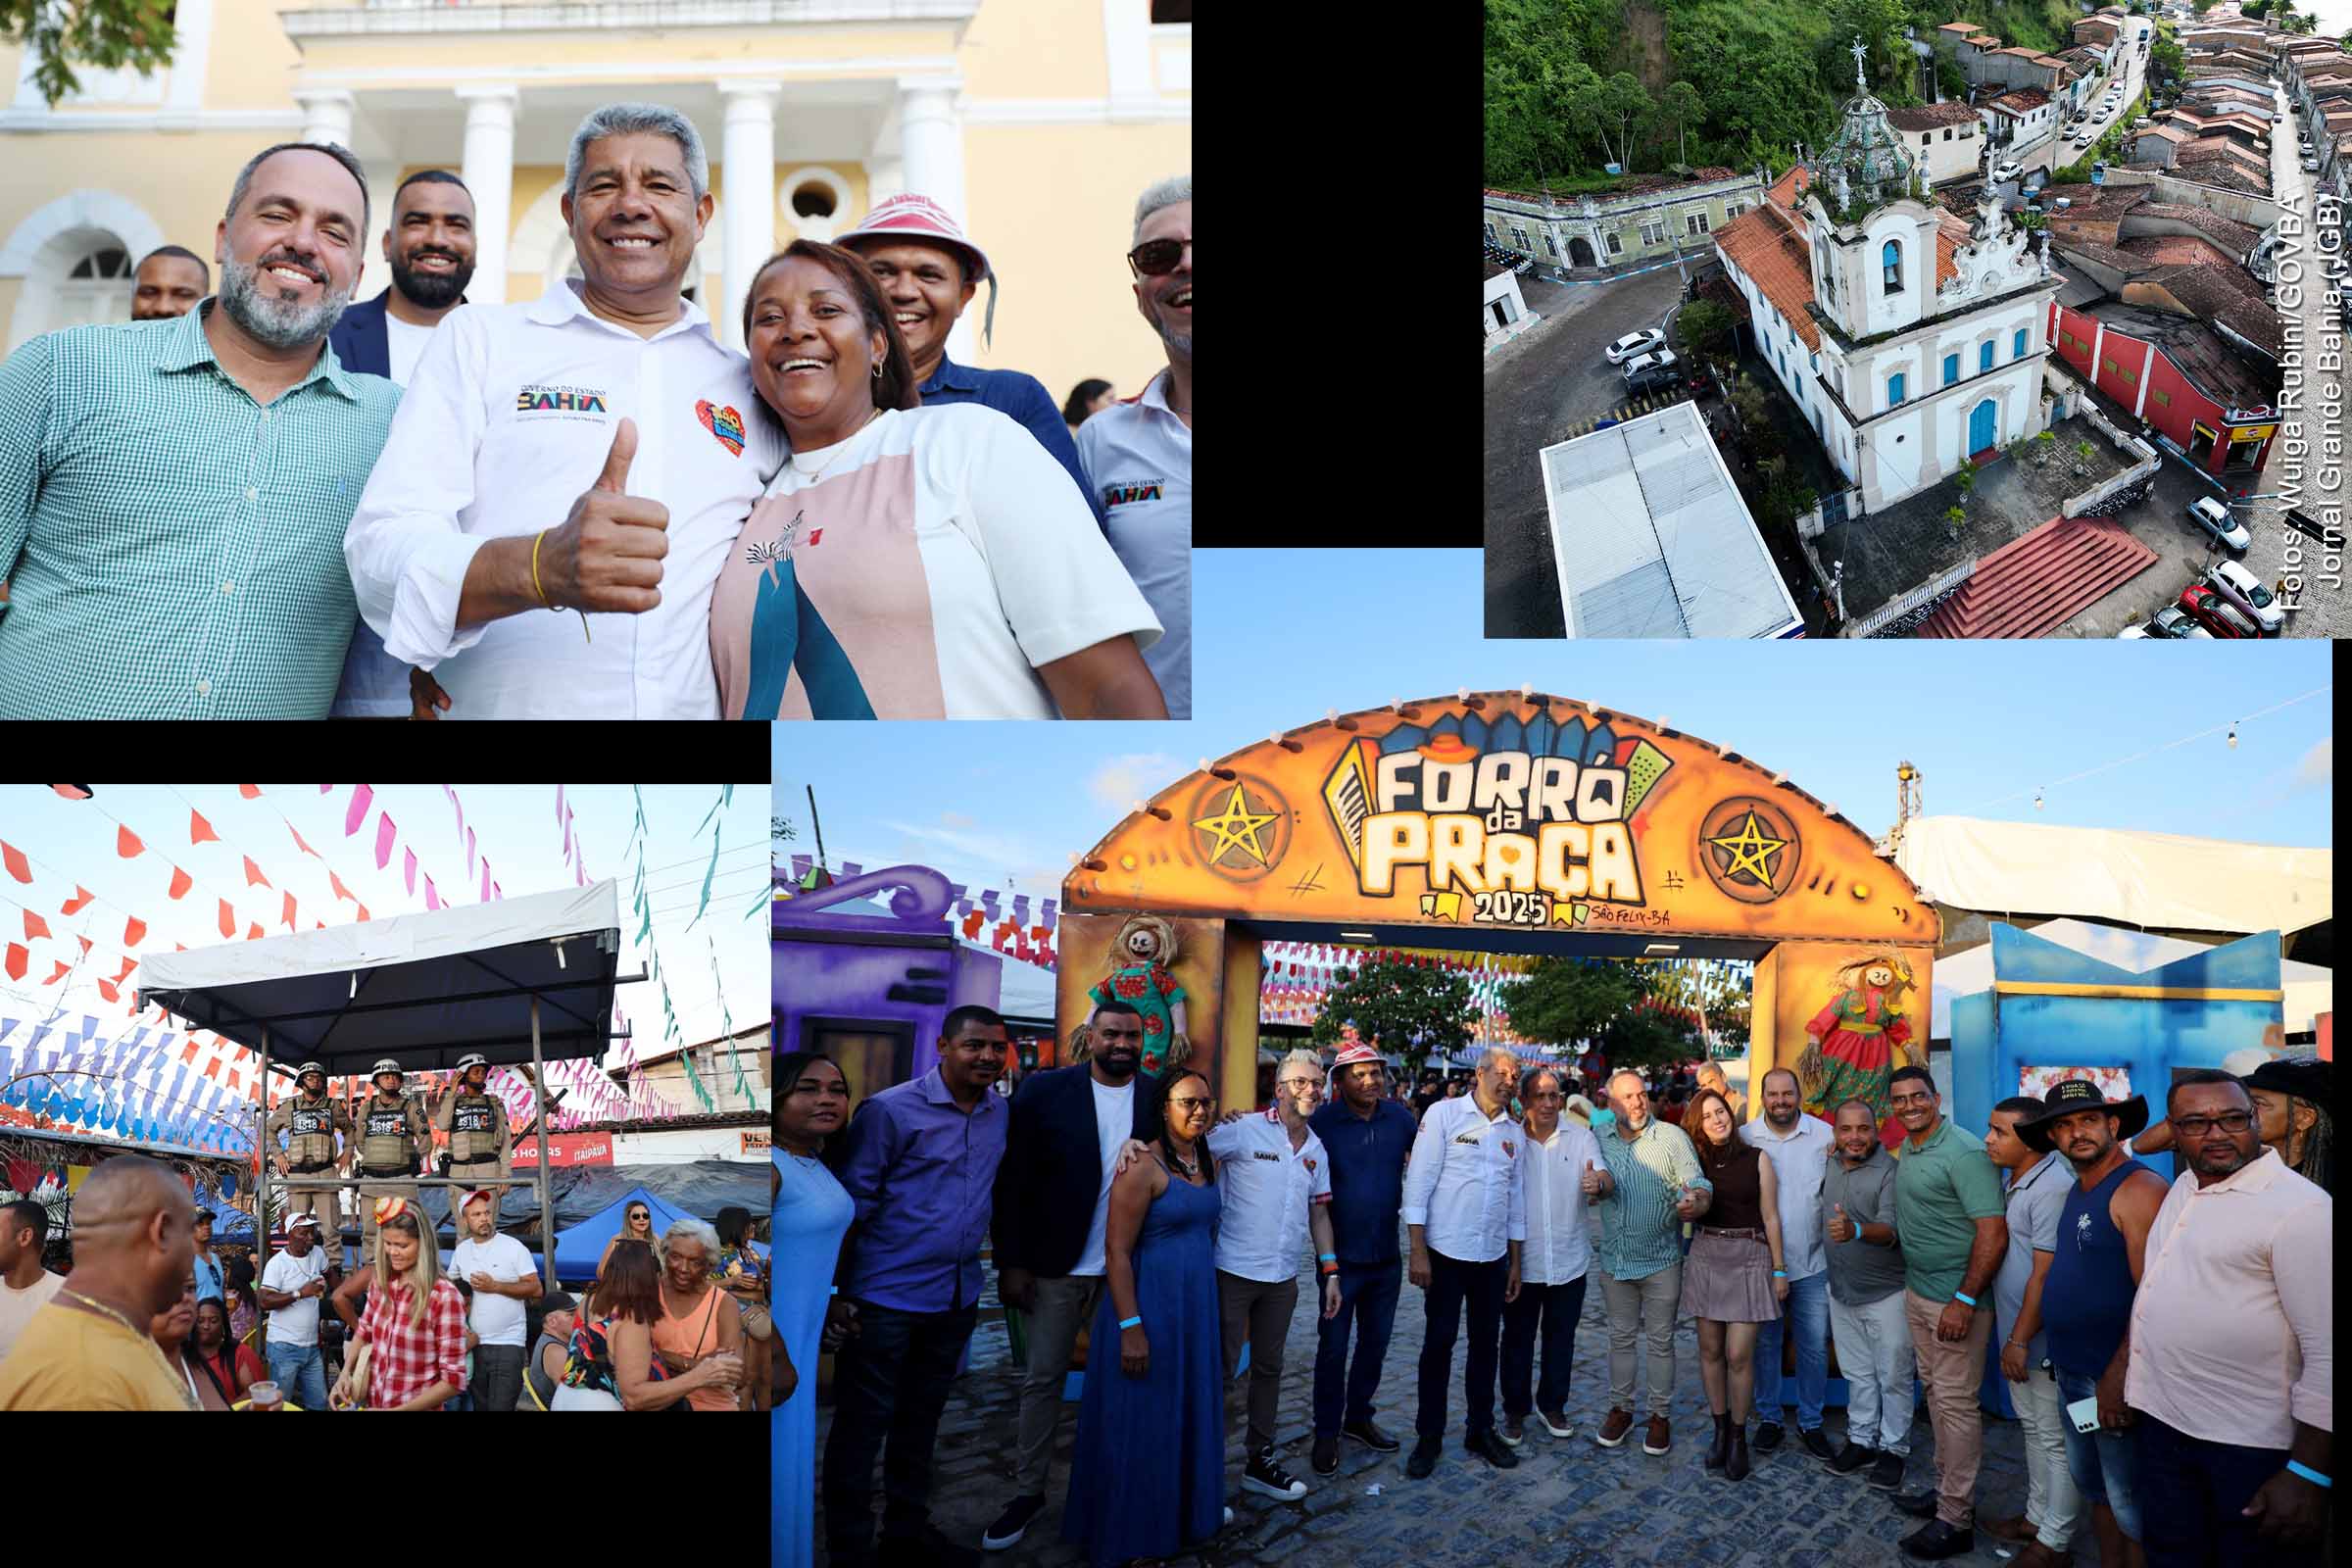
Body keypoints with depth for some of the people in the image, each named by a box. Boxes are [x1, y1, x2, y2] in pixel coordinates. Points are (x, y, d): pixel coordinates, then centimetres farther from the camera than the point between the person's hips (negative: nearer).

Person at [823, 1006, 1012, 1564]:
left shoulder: (1001, 1113, 4)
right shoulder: (890, 1110, -13)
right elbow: (853, 1203, -11)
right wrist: (838, 1293, -12)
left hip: (957, 1298, 6)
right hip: (886, 1301, -6)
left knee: (921, 1419, 19)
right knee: (863, 1425, 3)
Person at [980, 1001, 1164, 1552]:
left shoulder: (1157, 1097, 0)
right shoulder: (1046, 1089, -7)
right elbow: (1013, 1179, -6)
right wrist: (1011, 1262, -8)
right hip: (1059, 1265, -2)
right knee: (1043, 1379, 7)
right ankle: (1028, 1491, 20)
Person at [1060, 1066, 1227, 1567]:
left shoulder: (1211, 1163, 7)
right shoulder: (1143, 1165, -16)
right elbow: (1116, 1251, -18)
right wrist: (1130, 1328, -21)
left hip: (1197, 1306, 7)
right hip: (1150, 1304, -7)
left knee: (1189, 1416, 16)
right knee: (1143, 1423, 3)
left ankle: (1181, 1516, 32)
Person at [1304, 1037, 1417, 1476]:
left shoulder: (1399, 1117, -1)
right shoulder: (1322, 1122, -12)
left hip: (1386, 1255, 4)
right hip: (1341, 1255, -4)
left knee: (1376, 1341, 15)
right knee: (1333, 1346, 3)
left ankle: (1358, 1417, 32)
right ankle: (1326, 1432, 16)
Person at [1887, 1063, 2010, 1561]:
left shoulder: (1964, 1152, -18)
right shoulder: (1906, 1150, 9)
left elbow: (1993, 1231, -22)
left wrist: (1966, 1299, -23)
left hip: (1956, 1297, -9)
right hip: (1917, 1292, 9)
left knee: (1955, 1403, -3)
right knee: (1935, 1392, 17)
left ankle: (1956, 1520, 4)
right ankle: (1946, 1489, 30)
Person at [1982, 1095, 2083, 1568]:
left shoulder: (2051, 1188, -22)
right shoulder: (2014, 1181, 7)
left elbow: (2045, 1274, -23)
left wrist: (2021, 1340, -20)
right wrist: (2010, 1335, 17)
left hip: (2043, 1342, -9)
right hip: (2017, 1335, 9)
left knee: (2055, 1440, 3)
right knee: (2033, 1428, 20)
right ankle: (2036, 1516, 33)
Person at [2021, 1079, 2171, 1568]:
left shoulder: (2139, 1189, -17)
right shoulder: (2078, 1191, 11)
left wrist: (2118, 1377, -25)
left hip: (2113, 1379, -9)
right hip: (2072, 1372, 9)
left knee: (2130, 1505, 1)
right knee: (2093, 1487, 19)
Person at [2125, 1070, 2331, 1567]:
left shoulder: (2301, 1206, -17)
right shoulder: (2183, 1188, 8)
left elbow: (2327, 1353, -20)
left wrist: (2308, 1477, -21)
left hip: (2252, 1449, -7)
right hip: (2163, 1423, 7)